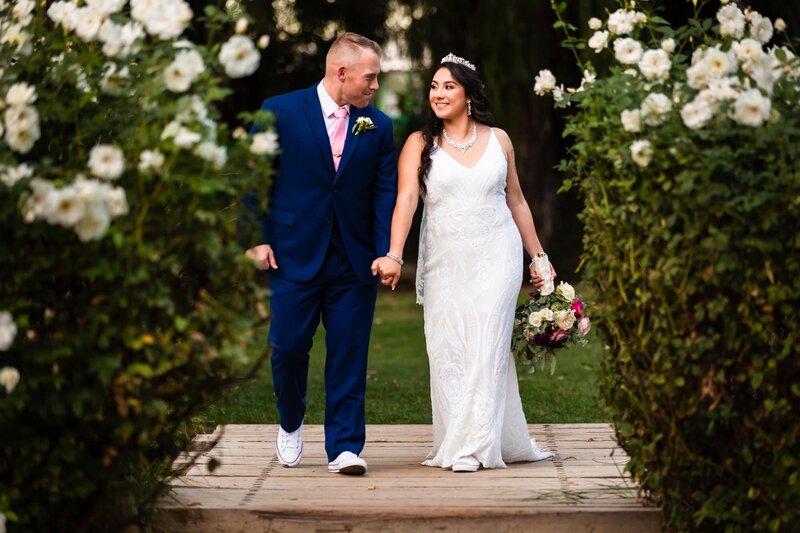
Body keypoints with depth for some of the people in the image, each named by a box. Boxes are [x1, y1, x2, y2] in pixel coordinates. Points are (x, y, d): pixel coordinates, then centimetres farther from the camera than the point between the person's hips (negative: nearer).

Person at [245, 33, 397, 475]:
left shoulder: (377, 127, 7)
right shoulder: (280, 111, -1)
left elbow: (385, 193, 4)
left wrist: (385, 253, -7)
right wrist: (257, 238, -6)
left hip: (355, 263, 2)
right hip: (294, 256, -2)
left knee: (349, 355, 1)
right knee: (288, 348, 3)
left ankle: (344, 447, 6)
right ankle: (290, 424, 30)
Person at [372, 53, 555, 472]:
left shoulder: (497, 140, 7)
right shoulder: (420, 144, 1)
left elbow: (516, 201, 14)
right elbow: (406, 199, -12)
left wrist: (538, 257, 14)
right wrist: (394, 255, -26)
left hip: (496, 257, 0)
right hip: (444, 261, 0)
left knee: (486, 347, -6)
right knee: (446, 352, 0)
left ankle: (474, 446, -3)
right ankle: (454, 442, 11)